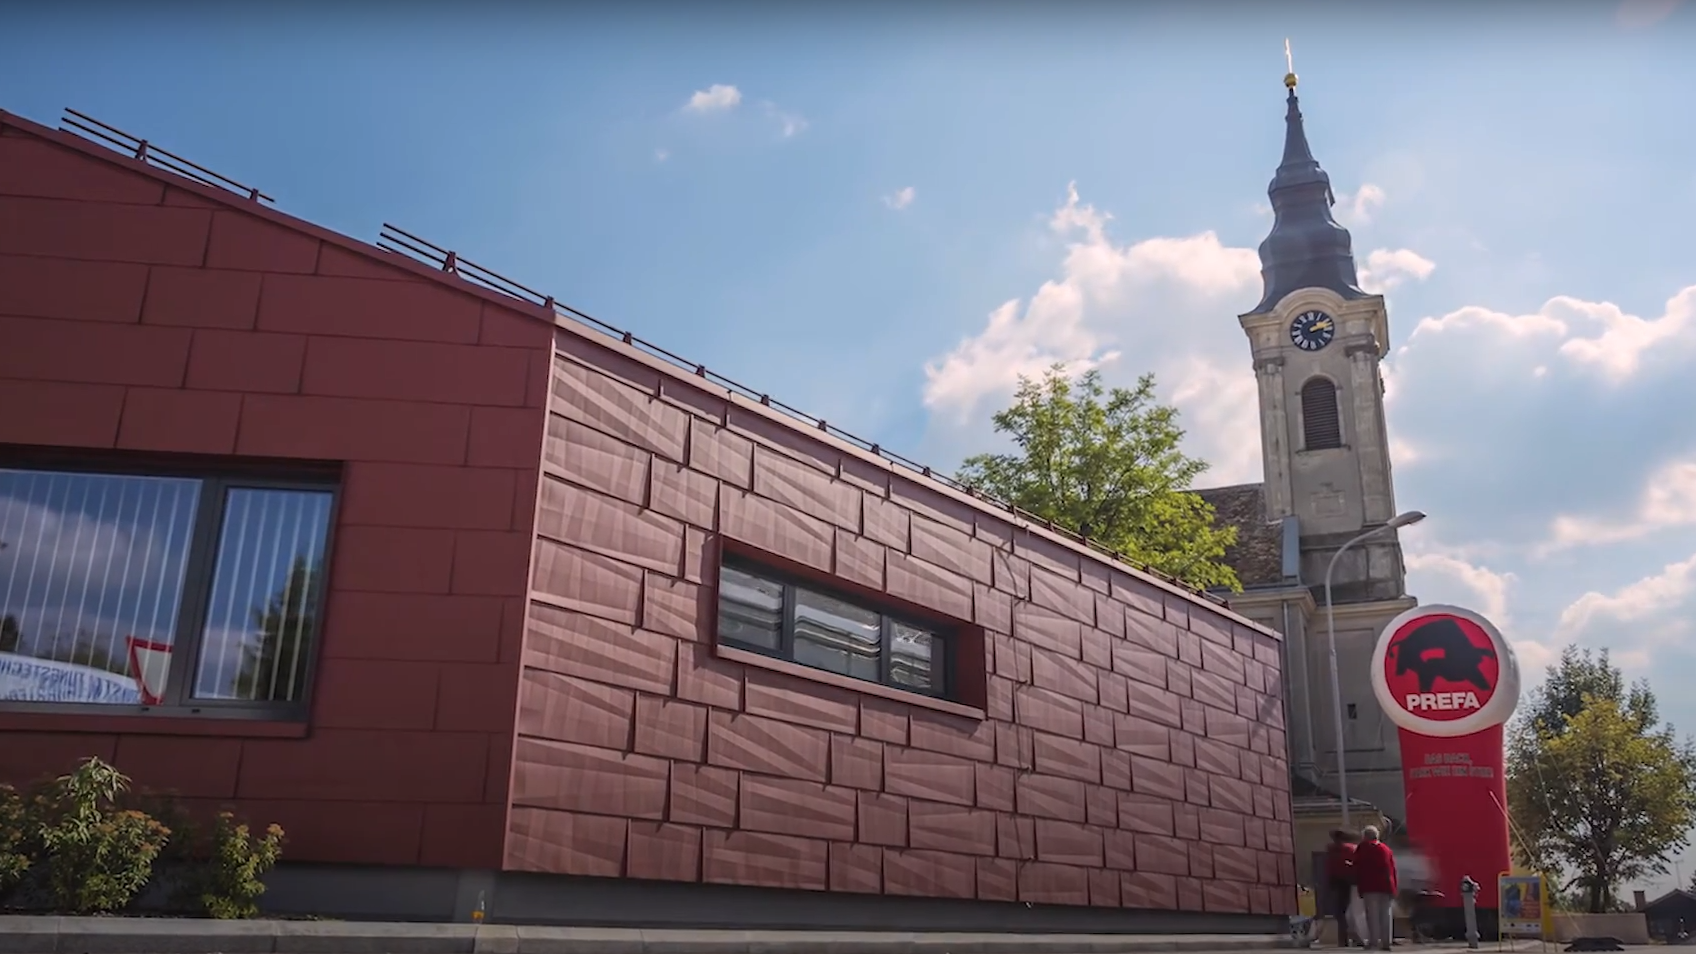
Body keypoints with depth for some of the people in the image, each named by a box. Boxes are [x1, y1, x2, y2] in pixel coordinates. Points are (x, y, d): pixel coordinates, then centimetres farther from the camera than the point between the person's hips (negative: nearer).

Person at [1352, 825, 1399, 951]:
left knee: (1372, 914, -6)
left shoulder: (1362, 848, 4)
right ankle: (1386, 942, 3)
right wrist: (1393, 888, 14)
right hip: (1386, 886, 4)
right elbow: (1393, 869, 14)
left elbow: (1358, 869, -2)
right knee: (1385, 914, 6)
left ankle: (1373, 941, -14)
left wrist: (1359, 884, 4)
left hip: (1370, 886, -4)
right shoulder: (1386, 849, 17)